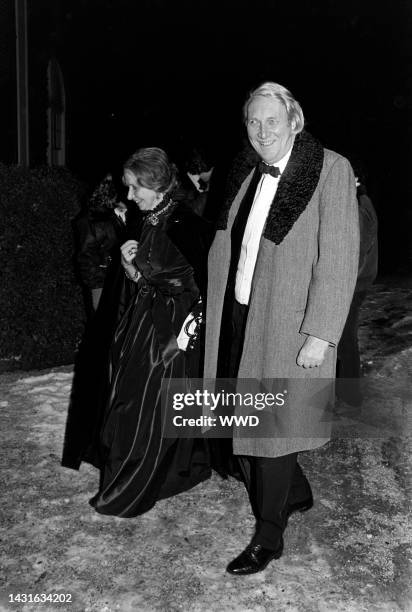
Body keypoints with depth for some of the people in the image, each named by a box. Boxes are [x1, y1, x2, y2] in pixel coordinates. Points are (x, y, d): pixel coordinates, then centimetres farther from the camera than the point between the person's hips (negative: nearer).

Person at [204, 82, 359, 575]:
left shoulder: (331, 170, -9)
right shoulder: (246, 172, 10)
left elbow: (339, 260, -14)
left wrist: (320, 335, -18)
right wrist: (204, 306, 13)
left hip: (288, 327, -6)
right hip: (237, 320, 6)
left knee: (275, 427, 2)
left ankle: (268, 539, 22)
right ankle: (295, 493, 42)